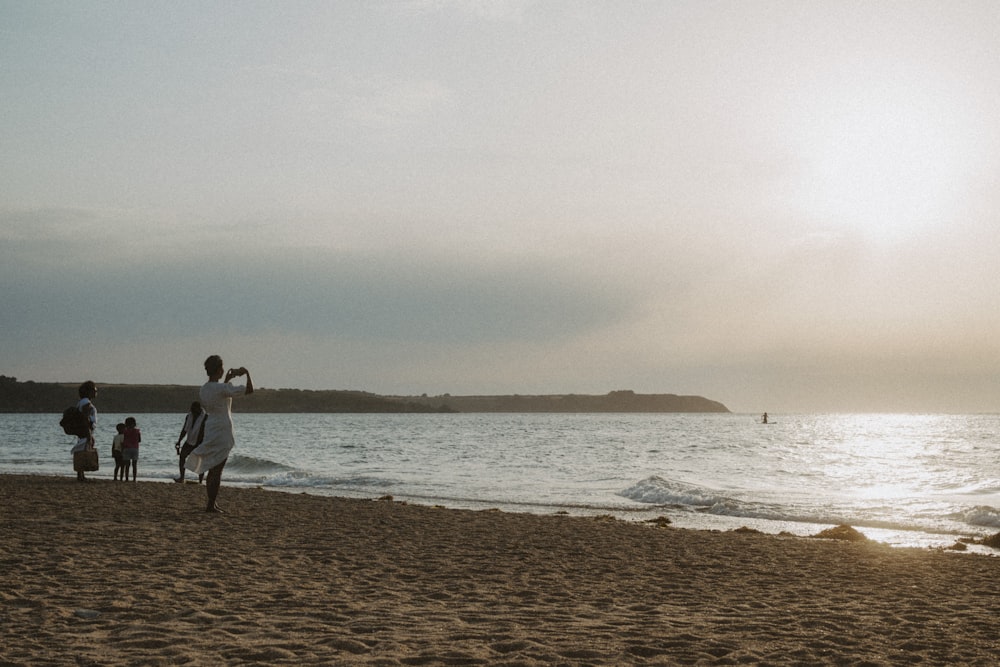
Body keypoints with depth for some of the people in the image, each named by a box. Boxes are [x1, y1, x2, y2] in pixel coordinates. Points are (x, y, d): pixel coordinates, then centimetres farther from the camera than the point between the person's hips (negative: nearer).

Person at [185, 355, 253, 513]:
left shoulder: (203, 389, 7)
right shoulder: (223, 388, -17)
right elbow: (249, 390, -17)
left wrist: (227, 379, 28)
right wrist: (247, 374, 0)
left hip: (210, 430, 8)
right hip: (222, 432, -8)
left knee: (212, 470, 14)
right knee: (217, 470, -5)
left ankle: (212, 503, 20)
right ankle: (211, 504, -4)